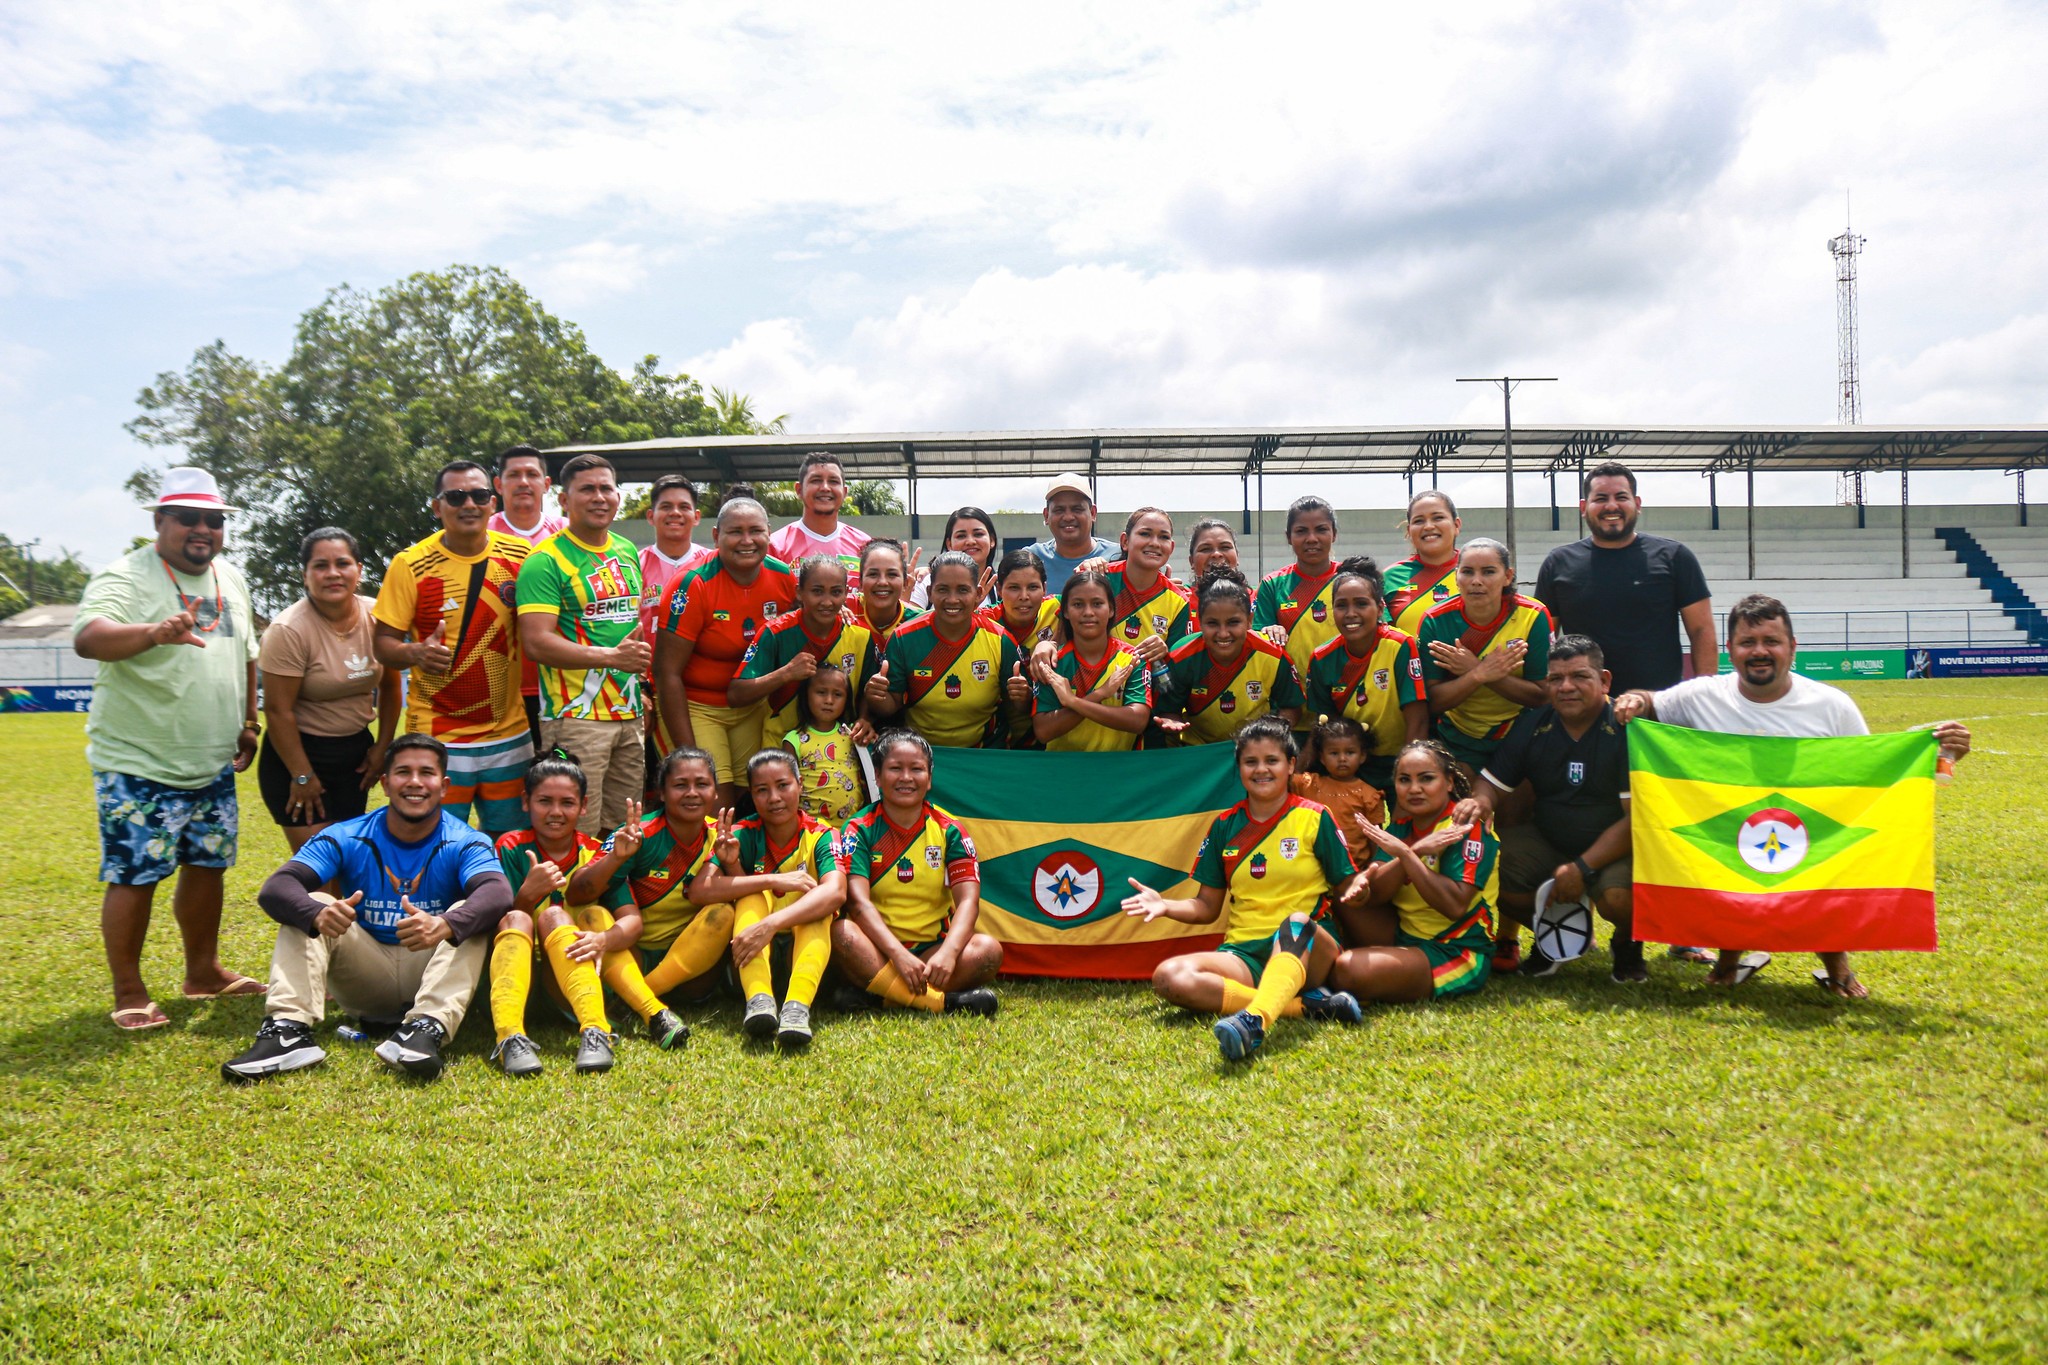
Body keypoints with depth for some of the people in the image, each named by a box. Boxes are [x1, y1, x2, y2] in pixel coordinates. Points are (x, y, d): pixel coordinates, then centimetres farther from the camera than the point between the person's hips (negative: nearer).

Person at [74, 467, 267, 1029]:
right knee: (134, 877, -2)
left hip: (213, 765, 7)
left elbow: (246, 656, 22)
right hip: (138, 763, -7)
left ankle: (204, 971, 29)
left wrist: (248, 723, 16)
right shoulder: (125, 577, -12)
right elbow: (88, 638, -31)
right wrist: (156, 633, -49)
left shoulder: (231, 579, 11)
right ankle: (129, 994, 10)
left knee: (207, 865, 14)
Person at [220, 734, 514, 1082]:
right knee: (310, 908, -16)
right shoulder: (347, 839, -3)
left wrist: (444, 925, -52)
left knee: (470, 915, -26)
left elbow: (498, 894, -30)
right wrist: (317, 914, -43)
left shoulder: (465, 844, -8)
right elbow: (275, 889, -18)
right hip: (365, 980, 2)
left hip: (434, 975, -2)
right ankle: (288, 1031, -34)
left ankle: (427, 1028, -46)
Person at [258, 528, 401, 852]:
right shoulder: (289, 630, -18)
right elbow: (278, 710, -16)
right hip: (298, 752, -5)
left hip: (356, 750, 5)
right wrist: (302, 776, -13)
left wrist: (382, 748, 8)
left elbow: (390, 686, 8)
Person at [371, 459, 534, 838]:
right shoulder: (410, 565, -5)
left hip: (510, 734, 3)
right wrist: (416, 653, -23)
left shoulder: (521, 557, 2)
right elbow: (384, 644, -3)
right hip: (437, 739, -2)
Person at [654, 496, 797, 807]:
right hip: (695, 706, -5)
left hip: (754, 707, 5)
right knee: (717, 808, -13)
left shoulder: (784, 578, -5)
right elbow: (668, 673, -16)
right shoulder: (694, 587, -18)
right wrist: (689, 754, -18)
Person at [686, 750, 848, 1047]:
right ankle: (759, 1001, -45)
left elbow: (835, 892, -31)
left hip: (808, 946, -1)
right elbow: (702, 889, -23)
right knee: (753, 896, -24)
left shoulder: (820, 837, -9)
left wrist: (769, 924, -44)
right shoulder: (743, 834, -6)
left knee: (818, 906, -28)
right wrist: (774, 881, -31)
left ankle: (797, 1006, -49)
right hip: (755, 955, 1)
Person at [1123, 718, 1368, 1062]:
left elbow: (1345, 887, 4)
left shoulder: (1314, 818, 5)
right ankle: (1307, 1004, -28)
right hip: (1243, 952, 3)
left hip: (1307, 948, -3)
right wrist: (1166, 906, -4)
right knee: (1169, 976, -27)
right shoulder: (1224, 826, 13)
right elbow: (1207, 907, 16)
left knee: (1296, 922, -39)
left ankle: (1255, 1020, -63)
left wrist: (1357, 888, -20)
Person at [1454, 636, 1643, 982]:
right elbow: (1492, 781, 7)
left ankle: (1627, 942, 6)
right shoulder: (1532, 726, 0)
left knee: (1618, 896, -36)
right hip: (1549, 842, 5)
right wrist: (1480, 803, -21)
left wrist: (1582, 867, -25)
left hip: (1615, 848, -5)